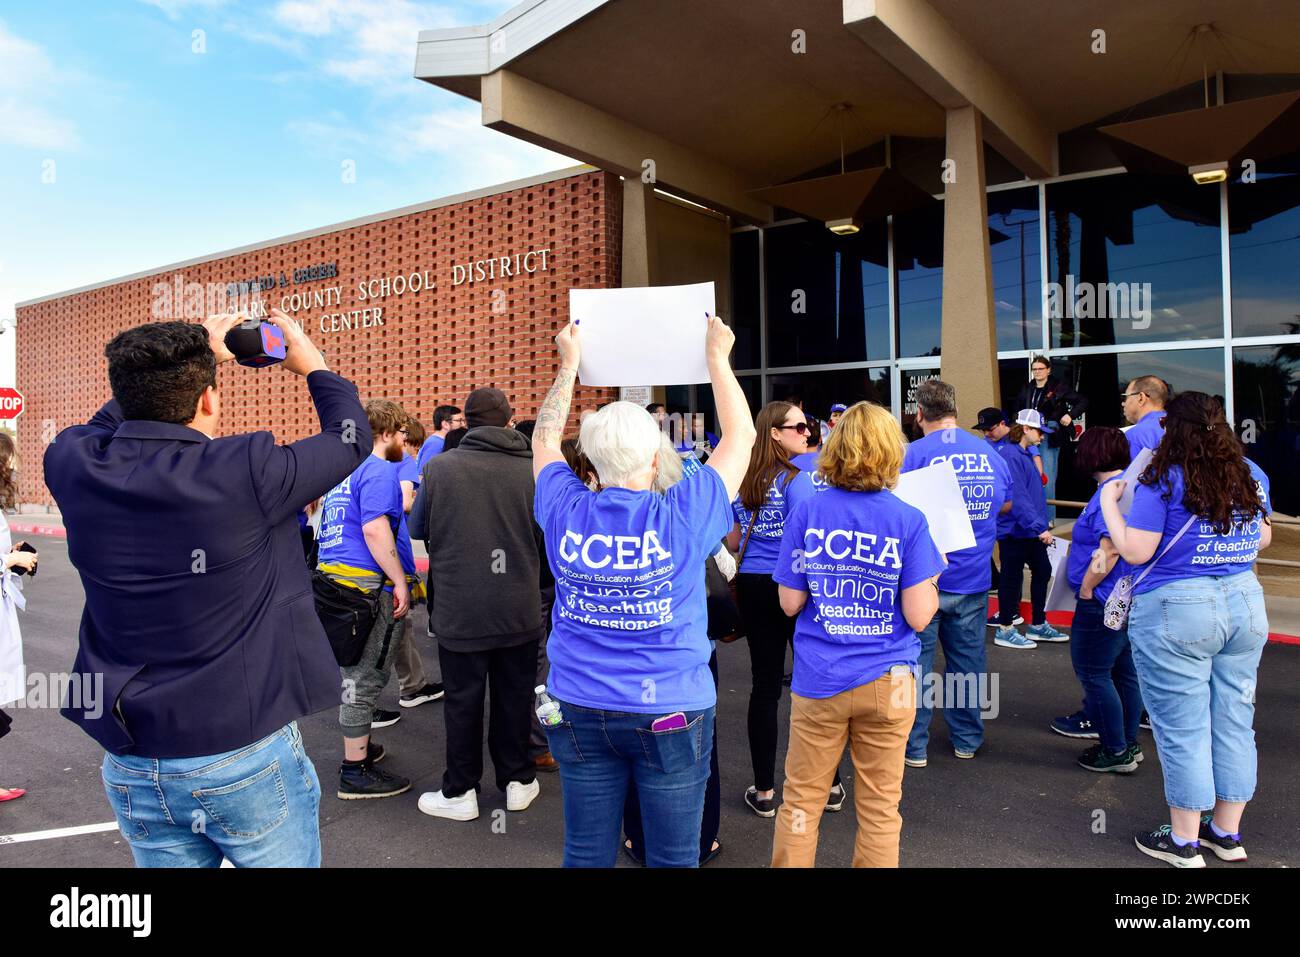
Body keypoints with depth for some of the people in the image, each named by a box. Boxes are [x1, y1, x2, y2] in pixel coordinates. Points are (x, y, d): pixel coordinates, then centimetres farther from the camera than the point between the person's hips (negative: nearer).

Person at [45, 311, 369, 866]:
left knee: (171, 856, 24)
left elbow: (122, 416, 17)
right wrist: (312, 364, 12)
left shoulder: (74, 465, -8)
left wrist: (200, 358, 18)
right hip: (248, 755, -4)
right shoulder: (245, 472, -21)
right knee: (284, 861, 16)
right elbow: (350, 437, -3)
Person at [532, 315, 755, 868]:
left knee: (586, 853, 15)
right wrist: (717, 355, 12)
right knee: (673, 857, 12)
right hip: (671, 714, -3)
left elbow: (544, 439, 13)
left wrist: (569, 362, 23)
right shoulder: (682, 517, -14)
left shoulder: (565, 513, -7)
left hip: (579, 711, 3)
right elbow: (741, 435, 0)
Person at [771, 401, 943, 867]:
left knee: (801, 801, 14)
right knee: (880, 809, 15)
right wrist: (932, 583, 8)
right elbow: (918, 616, -11)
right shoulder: (909, 521, -9)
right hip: (886, 685, 0)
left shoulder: (806, 511, -6)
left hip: (817, 682, 1)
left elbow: (790, 603, -3)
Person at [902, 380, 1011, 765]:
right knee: (968, 660, 15)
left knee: (915, 661, 5)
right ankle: (967, 740, 28)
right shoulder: (989, 453, 3)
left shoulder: (914, 453, -13)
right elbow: (1006, 505, 17)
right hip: (973, 578, 5)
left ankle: (913, 746, 12)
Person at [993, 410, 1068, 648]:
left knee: (1042, 571, 15)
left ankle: (1038, 625, 29)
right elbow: (1017, 497, -26)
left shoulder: (1026, 453, 14)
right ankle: (1005, 630, 13)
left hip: (1030, 530, 10)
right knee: (1012, 577, 0)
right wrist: (1039, 526, -27)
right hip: (1014, 530, -10)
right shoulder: (1010, 455, -18)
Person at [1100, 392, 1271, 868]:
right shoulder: (1252, 477, 7)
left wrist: (1109, 502, -4)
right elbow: (1262, 540, 19)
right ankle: (1227, 834, 27)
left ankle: (1184, 841, 16)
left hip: (1175, 613, -6)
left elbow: (1135, 551, -15)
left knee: (1182, 729, 4)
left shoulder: (1163, 481, -13)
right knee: (1234, 721, 14)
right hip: (1245, 605, 7)